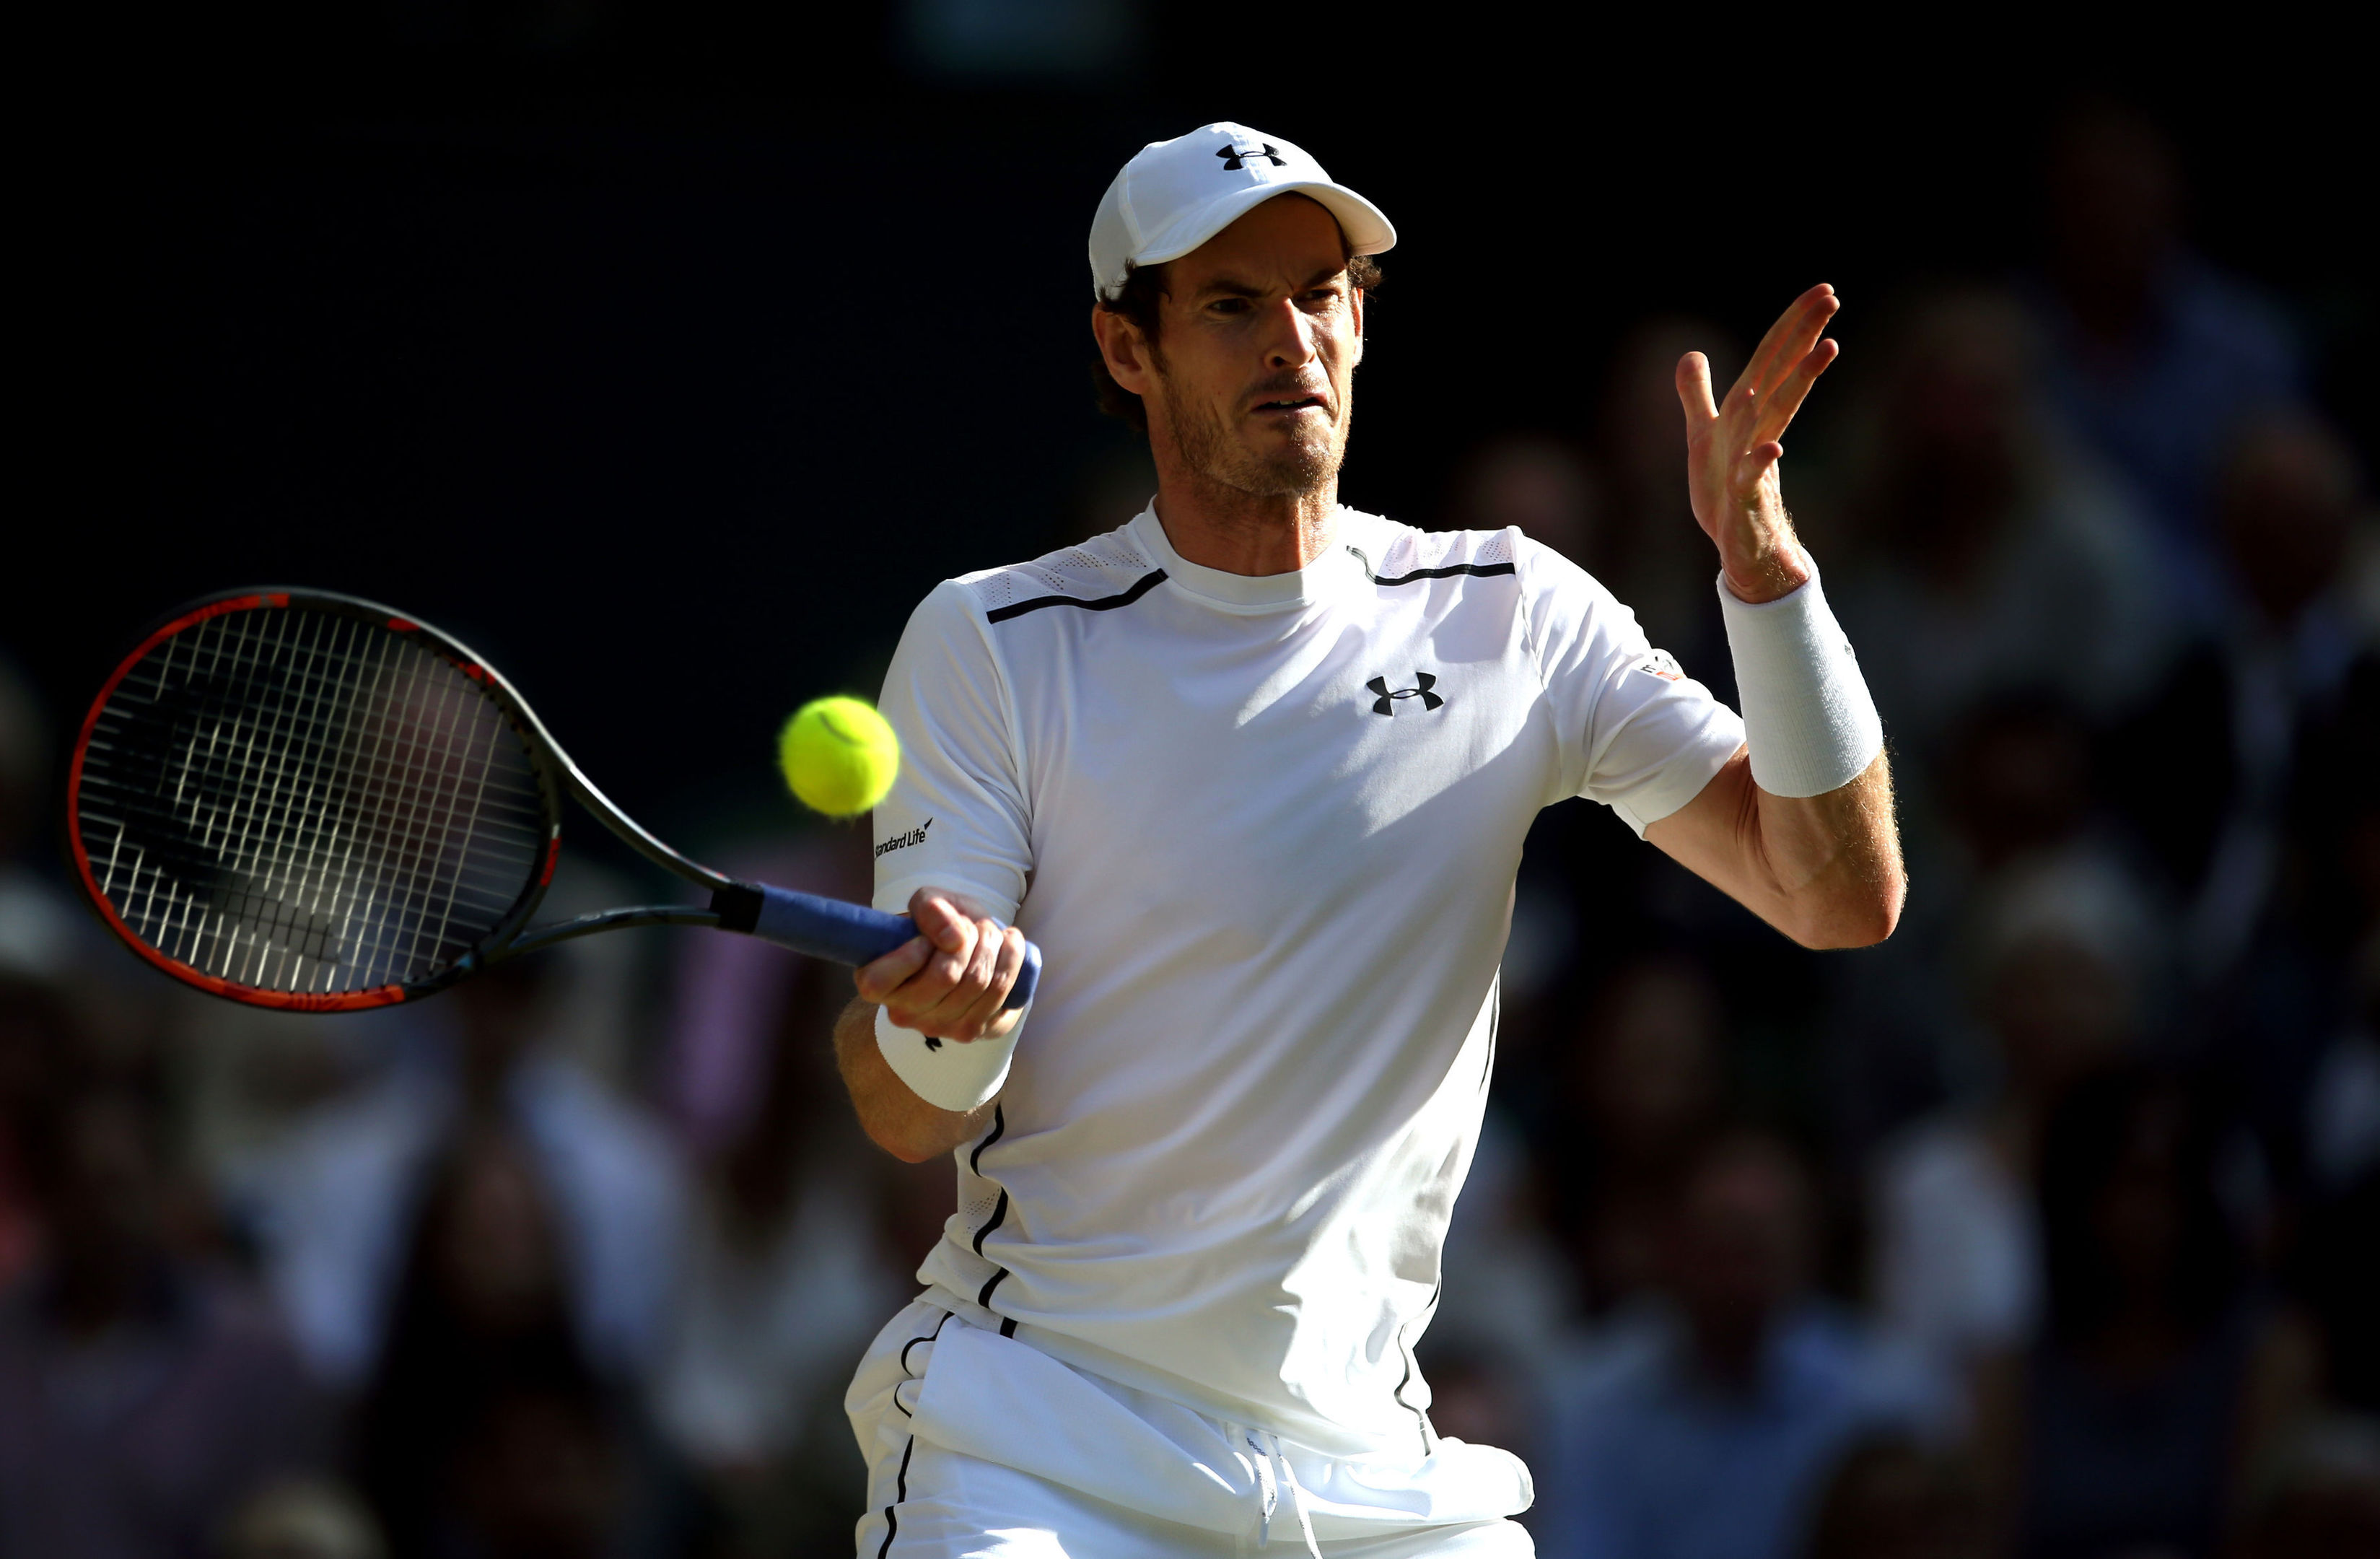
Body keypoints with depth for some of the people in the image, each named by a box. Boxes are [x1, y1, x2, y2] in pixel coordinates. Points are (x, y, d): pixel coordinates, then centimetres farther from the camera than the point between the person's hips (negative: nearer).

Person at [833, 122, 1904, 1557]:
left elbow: (1845, 900, -4)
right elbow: (912, 1120, -7)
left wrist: (1761, 557, -15)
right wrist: (941, 1018, -31)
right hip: (1039, 1427, -3)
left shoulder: (1514, 617, 4)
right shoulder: (990, 644, -2)